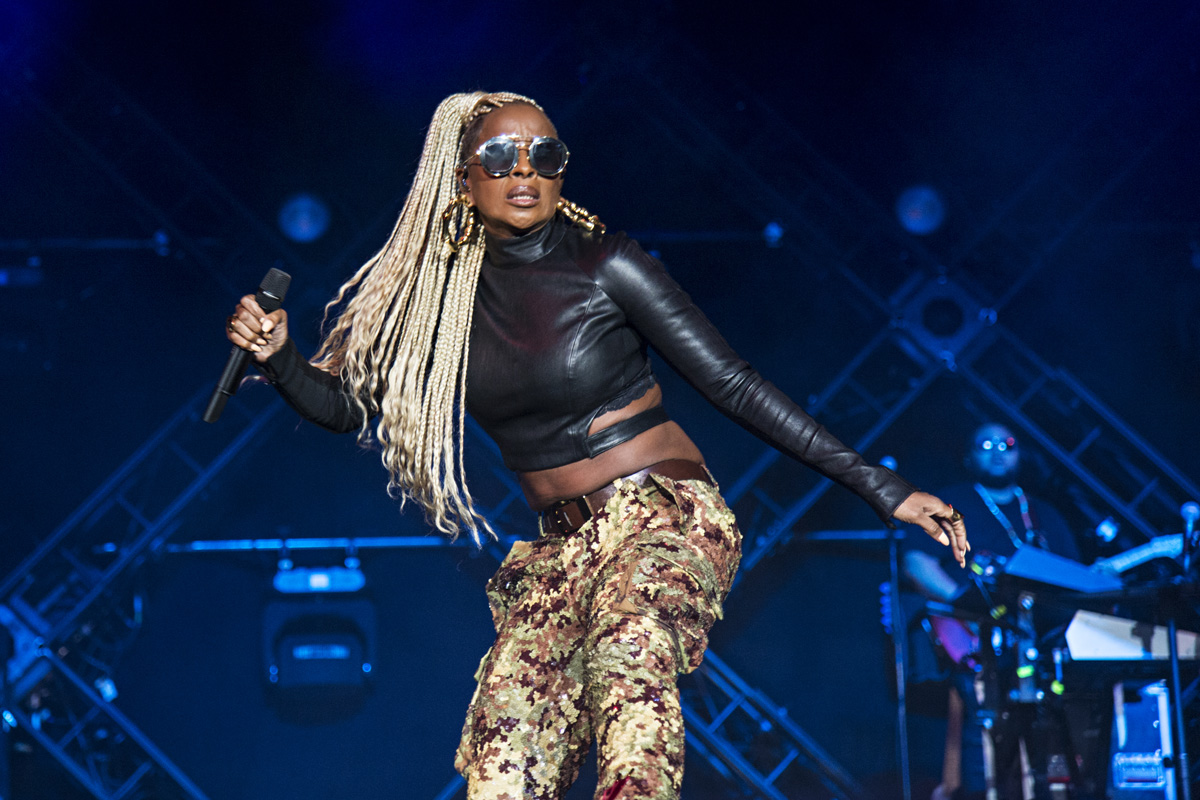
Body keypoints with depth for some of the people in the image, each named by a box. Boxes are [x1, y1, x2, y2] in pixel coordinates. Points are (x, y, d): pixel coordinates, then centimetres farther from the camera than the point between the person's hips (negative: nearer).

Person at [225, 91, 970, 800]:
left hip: (666, 513, -3)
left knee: (627, 651, -36)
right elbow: (346, 402, 14)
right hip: (560, 548, 4)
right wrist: (277, 353, -8)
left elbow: (733, 383, -5)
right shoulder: (441, 294, 8)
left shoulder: (605, 266, -4)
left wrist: (883, 489, -7)